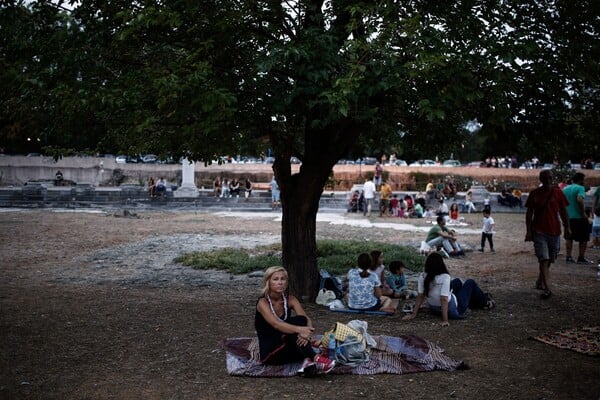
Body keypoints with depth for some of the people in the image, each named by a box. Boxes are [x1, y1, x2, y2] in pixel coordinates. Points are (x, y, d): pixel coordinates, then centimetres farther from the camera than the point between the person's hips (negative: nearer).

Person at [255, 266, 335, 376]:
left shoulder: (290, 299, 1)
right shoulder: (263, 302, -14)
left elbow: (307, 319, -14)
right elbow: (276, 324, -33)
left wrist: (307, 333, -38)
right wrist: (299, 329, -51)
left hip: (287, 350, 5)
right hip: (268, 352, -5)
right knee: (298, 321, -30)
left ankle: (308, 360, -42)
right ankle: (315, 358, -45)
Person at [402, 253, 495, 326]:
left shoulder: (422, 277, -15)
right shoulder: (445, 277, -30)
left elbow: (420, 296, -15)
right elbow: (444, 299, -34)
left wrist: (413, 314, -11)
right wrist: (445, 320, -32)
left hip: (434, 308, 6)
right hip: (455, 311, -6)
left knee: (457, 281, 27)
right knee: (470, 282, 15)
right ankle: (485, 303, 40)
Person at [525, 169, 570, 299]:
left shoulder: (558, 192, 3)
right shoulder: (534, 194, 0)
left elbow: (563, 211, 9)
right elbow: (529, 213, 2)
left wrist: (567, 227, 6)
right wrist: (529, 231, -3)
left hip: (554, 231, 2)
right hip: (539, 232, -2)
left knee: (549, 260, 11)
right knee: (544, 259, -11)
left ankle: (540, 283, 29)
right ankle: (547, 289, -15)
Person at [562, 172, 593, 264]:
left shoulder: (565, 189, 10)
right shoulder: (580, 188, -11)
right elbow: (579, 200, -28)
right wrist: (583, 213, -19)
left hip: (567, 218, 6)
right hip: (579, 218, -6)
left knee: (569, 238, 13)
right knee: (583, 239, 5)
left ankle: (569, 257, 12)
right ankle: (581, 258, 7)